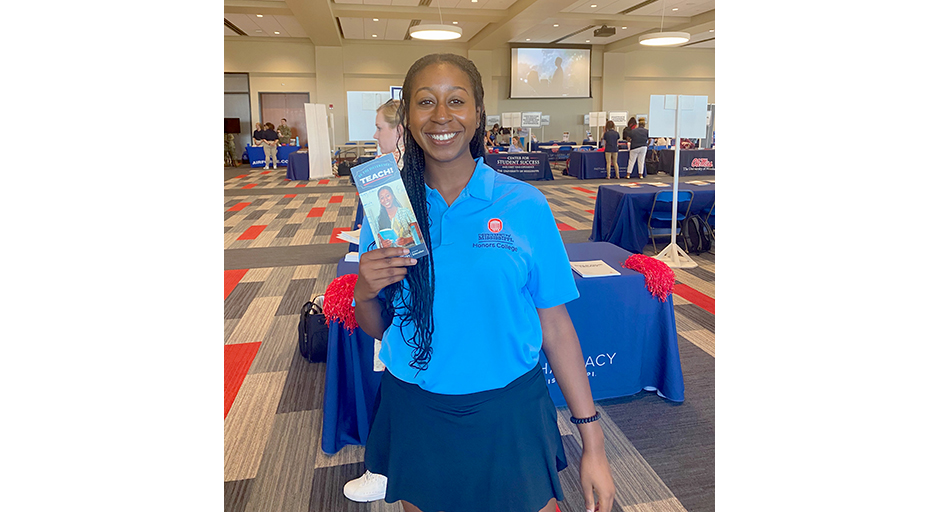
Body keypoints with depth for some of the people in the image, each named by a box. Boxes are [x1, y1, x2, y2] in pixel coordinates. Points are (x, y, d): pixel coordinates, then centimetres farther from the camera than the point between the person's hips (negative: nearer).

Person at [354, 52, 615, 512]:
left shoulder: (525, 206, -9)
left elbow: (555, 326, -6)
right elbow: (376, 328, 5)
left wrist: (592, 444, -5)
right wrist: (365, 293, -18)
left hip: (510, 415, -1)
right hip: (415, 416, 2)